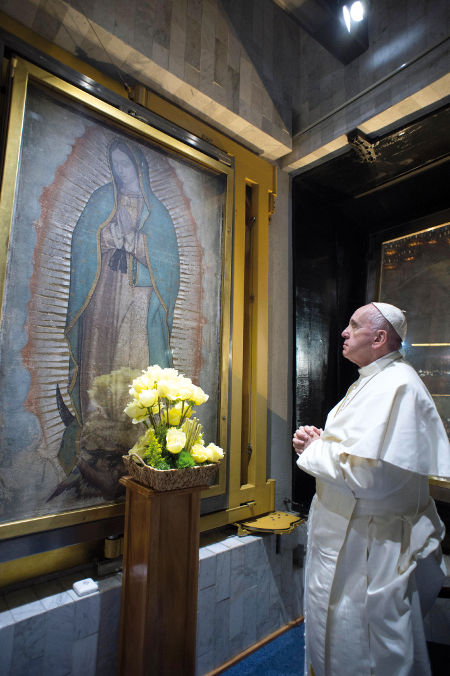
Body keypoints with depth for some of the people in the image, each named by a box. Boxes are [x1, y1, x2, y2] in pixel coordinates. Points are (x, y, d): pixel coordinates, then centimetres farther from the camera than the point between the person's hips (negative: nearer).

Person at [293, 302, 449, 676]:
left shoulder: (396, 385, -24)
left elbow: (368, 473, -32)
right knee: (335, 630, 26)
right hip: (347, 533, 9)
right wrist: (317, 439, -1)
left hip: (370, 544, -9)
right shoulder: (372, 381, 8)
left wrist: (316, 449, -17)